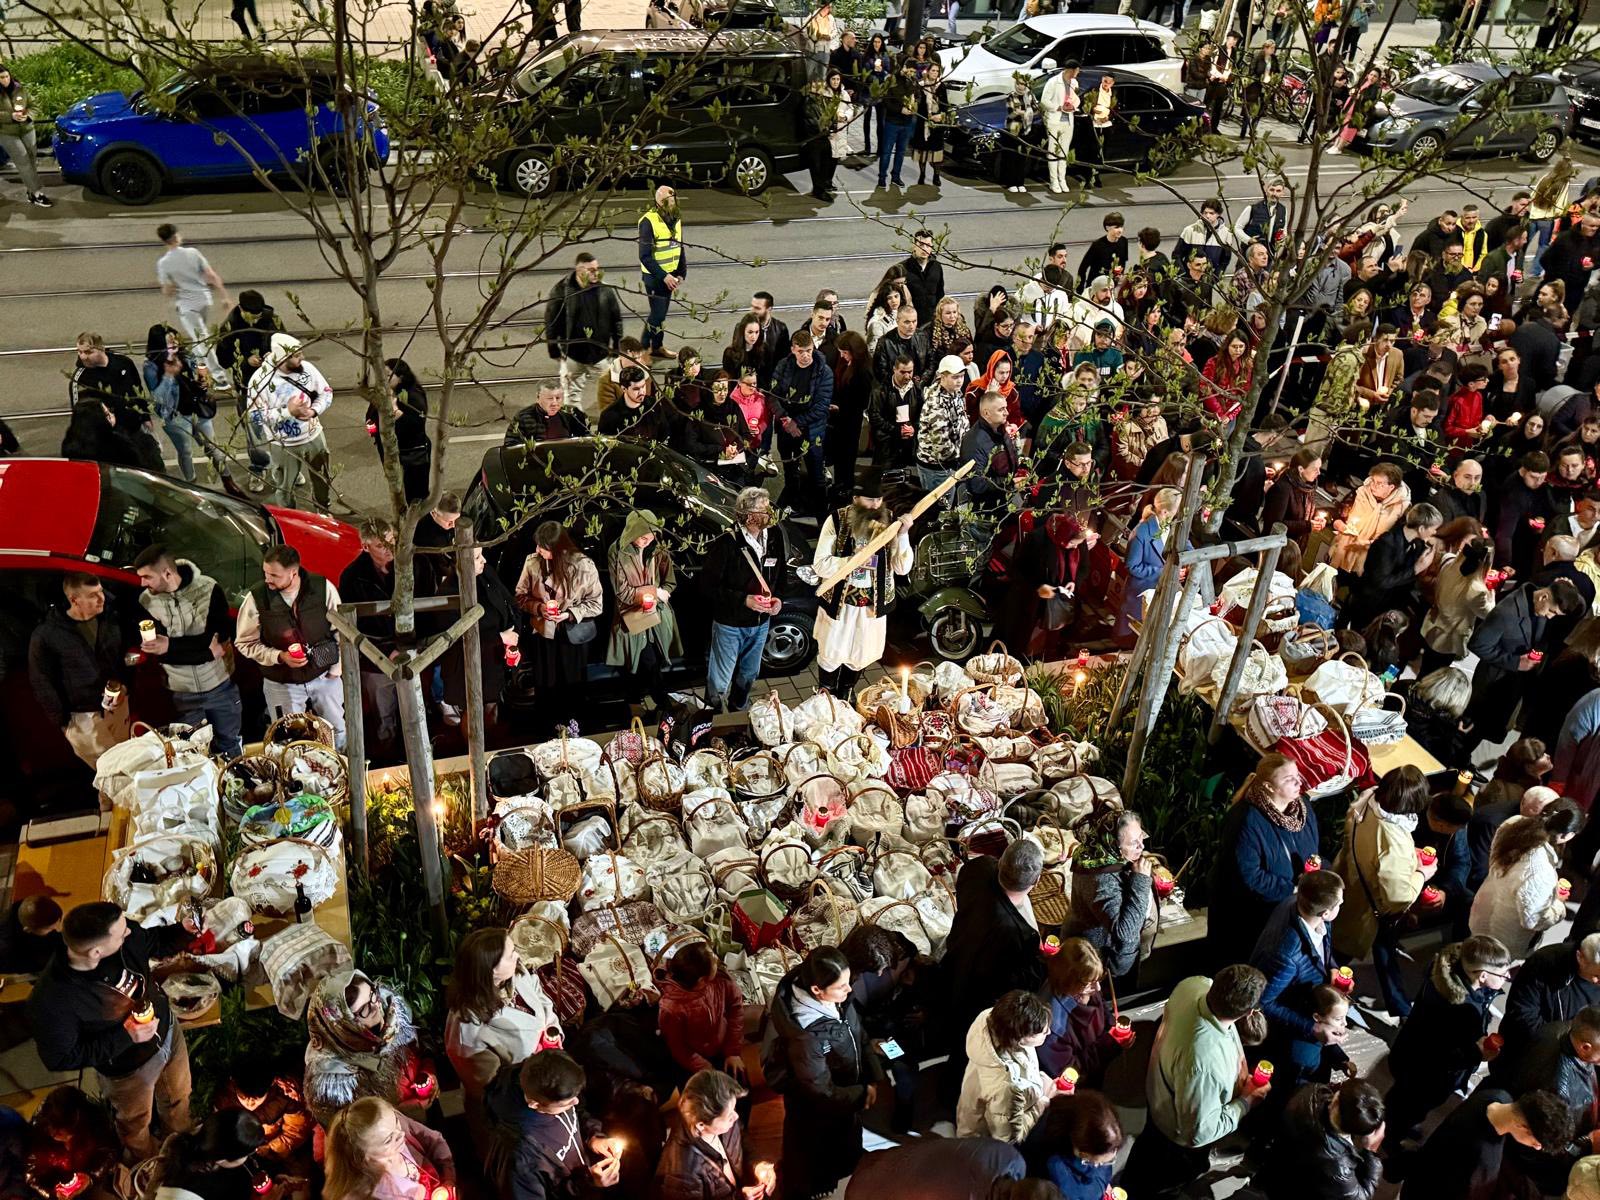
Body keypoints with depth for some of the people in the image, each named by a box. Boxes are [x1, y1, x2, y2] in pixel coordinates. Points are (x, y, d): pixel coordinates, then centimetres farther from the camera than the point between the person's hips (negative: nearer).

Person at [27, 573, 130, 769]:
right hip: (82, 717, -4)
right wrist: (63, 722, -4)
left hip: (118, 707, 4)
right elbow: (42, 684, -4)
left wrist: (125, 685, -3)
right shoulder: (45, 635, -9)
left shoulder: (111, 619, 4)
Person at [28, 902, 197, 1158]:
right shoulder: (51, 1001, -40)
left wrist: (185, 930, -26)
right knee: (136, 1124, 28)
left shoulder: (125, 936, -29)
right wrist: (124, 1037, -31)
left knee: (178, 1096, 33)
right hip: (130, 1070, -4)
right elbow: (60, 1059, -25)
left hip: (169, 1030, 4)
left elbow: (156, 942, -5)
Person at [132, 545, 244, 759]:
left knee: (231, 747, 16)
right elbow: (158, 649, -12)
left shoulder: (209, 589, -15)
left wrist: (171, 645, -26)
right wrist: (208, 652, -22)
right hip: (182, 693, 1)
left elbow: (220, 636, -18)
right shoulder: (146, 600, -10)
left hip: (219, 686, -1)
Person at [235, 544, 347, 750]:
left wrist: (337, 667, -3)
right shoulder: (255, 599, -15)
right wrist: (279, 657, -19)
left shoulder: (323, 588, -14)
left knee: (340, 733, 16)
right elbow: (245, 643, -5)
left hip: (324, 677, 1)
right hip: (282, 685, -1)